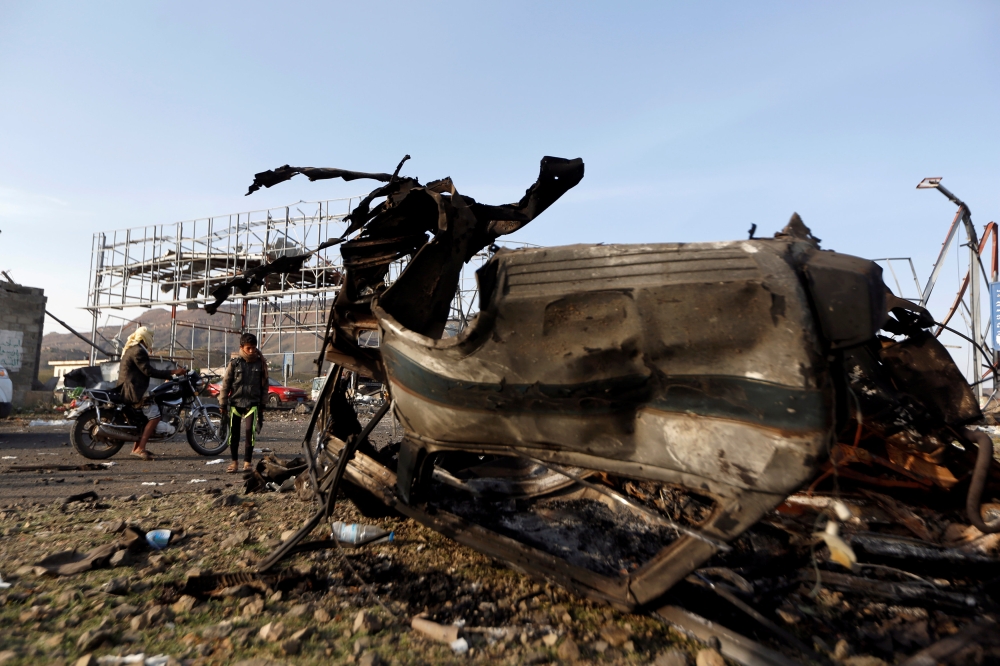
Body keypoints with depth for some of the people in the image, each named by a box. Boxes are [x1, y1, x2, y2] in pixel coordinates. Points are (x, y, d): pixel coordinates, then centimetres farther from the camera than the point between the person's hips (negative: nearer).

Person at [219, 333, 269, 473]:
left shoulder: (260, 362, 1)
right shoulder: (235, 362, -2)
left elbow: (264, 383, 8)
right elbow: (226, 383, 2)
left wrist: (262, 403, 9)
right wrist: (223, 404, 1)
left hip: (252, 403, 0)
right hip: (235, 402, 1)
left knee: (250, 433, -6)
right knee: (234, 433, 7)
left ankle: (247, 462, 6)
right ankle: (234, 461, 22)